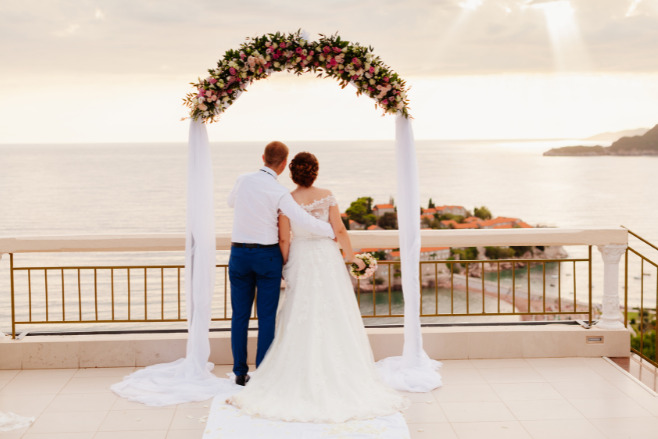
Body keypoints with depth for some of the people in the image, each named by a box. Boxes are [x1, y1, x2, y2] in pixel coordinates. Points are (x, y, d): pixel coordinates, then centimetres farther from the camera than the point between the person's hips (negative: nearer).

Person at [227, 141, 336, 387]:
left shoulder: (243, 180, 0)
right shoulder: (279, 193, -14)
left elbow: (231, 202, 22)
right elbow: (305, 222, -22)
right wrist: (334, 231, -7)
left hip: (239, 255, 4)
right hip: (267, 256, -3)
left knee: (240, 315, 9)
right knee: (267, 317, 4)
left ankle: (240, 373, 11)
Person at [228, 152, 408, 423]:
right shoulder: (327, 196, -4)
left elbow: (283, 239, -4)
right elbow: (339, 230, -5)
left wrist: (286, 266, 8)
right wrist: (351, 256, 7)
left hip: (300, 260, 0)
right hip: (328, 258, 0)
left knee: (301, 320, 7)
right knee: (334, 319, 6)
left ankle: (301, 377, 8)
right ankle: (338, 373, 10)